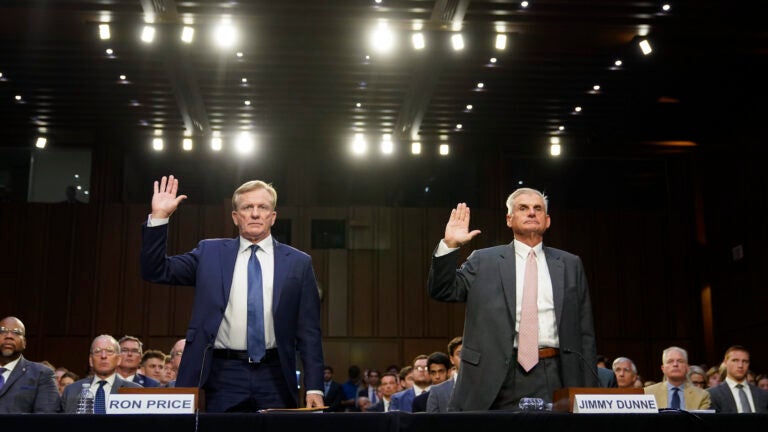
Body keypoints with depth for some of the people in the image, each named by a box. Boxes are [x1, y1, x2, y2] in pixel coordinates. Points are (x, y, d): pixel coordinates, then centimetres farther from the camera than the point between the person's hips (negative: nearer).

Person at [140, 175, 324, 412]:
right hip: (224, 374, 0)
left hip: (275, 375, 0)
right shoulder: (210, 253, 8)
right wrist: (159, 216, -6)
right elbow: (156, 272, 4)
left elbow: (309, 330, 4)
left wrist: (314, 387, -2)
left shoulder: (298, 262, 6)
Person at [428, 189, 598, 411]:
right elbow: (442, 290, 2)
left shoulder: (570, 265, 12)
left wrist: (589, 393, 6)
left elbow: (584, 333, 12)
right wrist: (449, 245, -11)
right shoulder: (484, 261, 9)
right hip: (498, 378, -1)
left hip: (552, 378, 1)